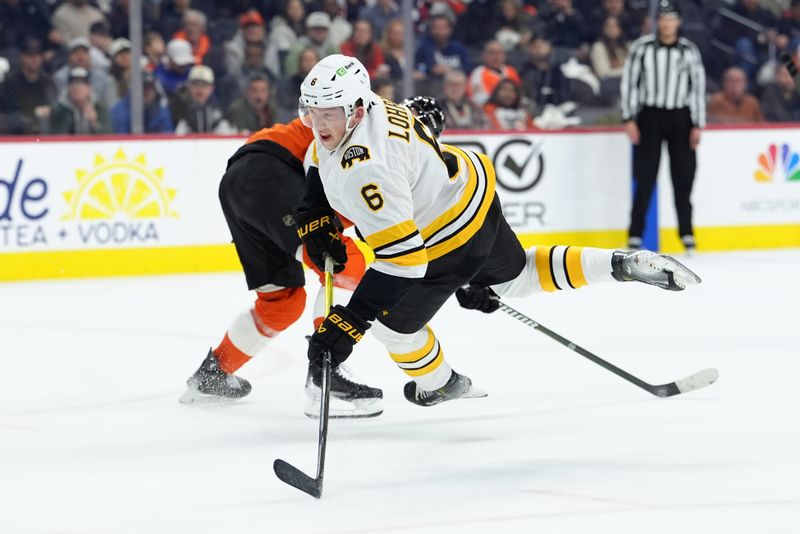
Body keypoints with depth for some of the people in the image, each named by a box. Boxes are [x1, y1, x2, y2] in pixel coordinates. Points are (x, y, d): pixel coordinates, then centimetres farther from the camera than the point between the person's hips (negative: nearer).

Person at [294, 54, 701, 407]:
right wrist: (313, 216, 3)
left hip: (451, 239, -10)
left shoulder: (365, 170, -37)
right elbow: (321, 162, 16)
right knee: (518, 276, 31)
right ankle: (620, 265, 25)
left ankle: (439, 385, 35)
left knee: (391, 320, 9)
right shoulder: (344, 117, -9)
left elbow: (402, 256, -40)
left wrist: (352, 321, -41)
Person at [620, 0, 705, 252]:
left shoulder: (689, 51, 4)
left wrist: (697, 125, 1)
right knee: (645, 177, -3)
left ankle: (686, 232, 11)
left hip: (680, 118, 2)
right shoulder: (642, 47, -2)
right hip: (649, 116, -2)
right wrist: (629, 119, -6)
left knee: (683, 176, 2)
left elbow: (698, 87, 6)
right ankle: (635, 234, 1)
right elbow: (628, 82, 0)